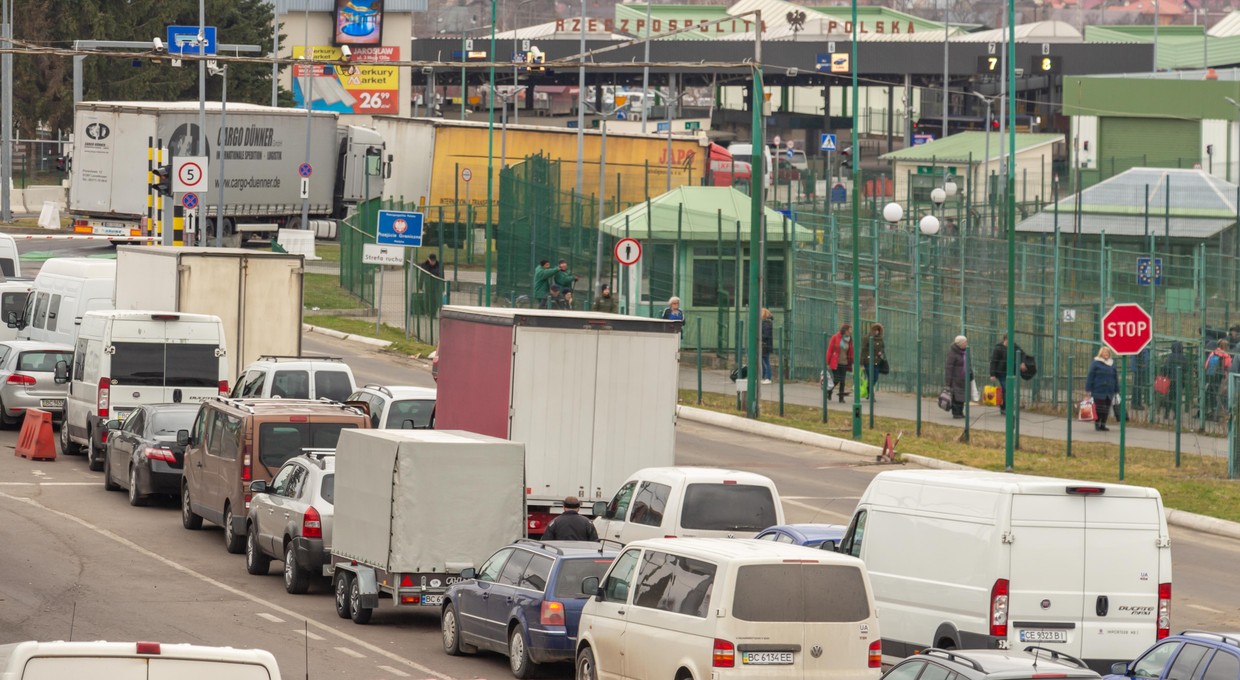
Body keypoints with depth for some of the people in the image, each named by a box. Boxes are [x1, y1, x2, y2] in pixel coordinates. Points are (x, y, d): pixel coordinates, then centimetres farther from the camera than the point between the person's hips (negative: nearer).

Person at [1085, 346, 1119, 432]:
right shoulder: (1096, 363, -4)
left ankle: (1103, 425, 15)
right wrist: (1088, 389, -10)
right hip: (1098, 391, -5)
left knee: (1106, 409, 7)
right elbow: (1090, 376, -6)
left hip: (1109, 392, 5)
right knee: (1099, 408, -3)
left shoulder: (1112, 364, 11)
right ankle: (1097, 424, 9)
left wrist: (1116, 390, 14)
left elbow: (1115, 378, 16)